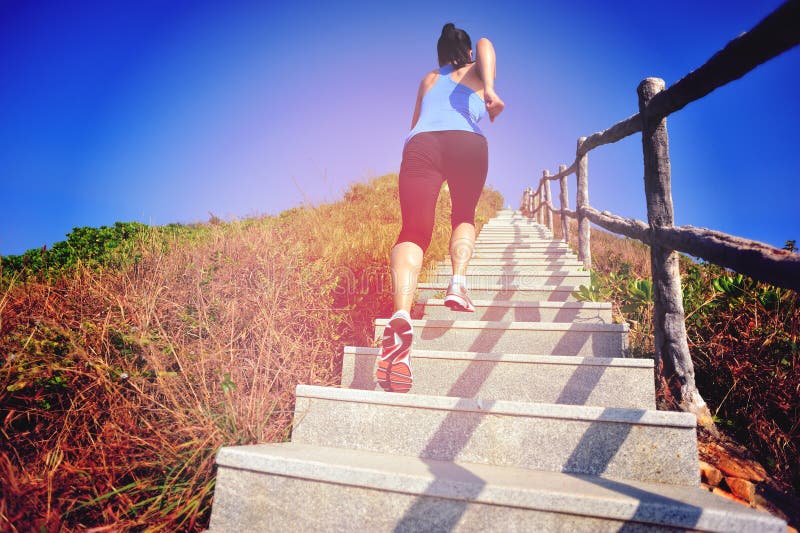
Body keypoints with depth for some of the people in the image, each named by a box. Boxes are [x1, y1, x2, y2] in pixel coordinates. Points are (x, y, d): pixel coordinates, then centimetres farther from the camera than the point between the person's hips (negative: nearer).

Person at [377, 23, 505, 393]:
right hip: (466, 143, -1)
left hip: (420, 143, 1)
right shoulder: (476, 72, 30)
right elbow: (485, 44, 7)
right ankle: (458, 284, -3)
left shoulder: (428, 80, 37)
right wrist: (490, 90, -3)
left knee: (413, 233, -10)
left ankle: (401, 313, -37)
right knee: (464, 217, 22)